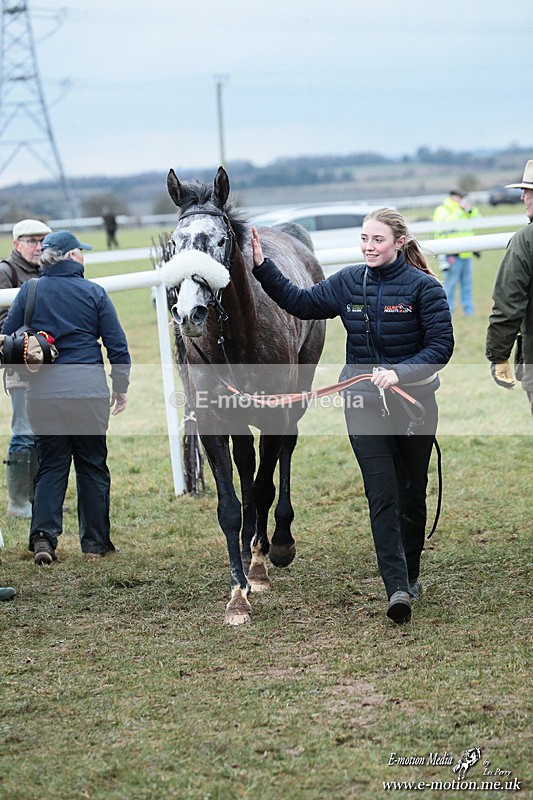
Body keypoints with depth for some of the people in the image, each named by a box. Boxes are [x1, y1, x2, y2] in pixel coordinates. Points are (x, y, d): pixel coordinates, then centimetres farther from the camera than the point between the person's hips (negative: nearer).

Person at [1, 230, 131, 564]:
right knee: (92, 464, 11)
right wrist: (121, 387, 11)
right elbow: (117, 345, 0)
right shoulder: (94, 292, -1)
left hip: (43, 390, 2)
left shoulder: (29, 292, 3)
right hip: (89, 388, -2)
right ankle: (95, 542, 15)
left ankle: (43, 536, -8)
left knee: (51, 464, 9)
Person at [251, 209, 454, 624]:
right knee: (382, 496, -8)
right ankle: (397, 588, -13)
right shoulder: (349, 282, 3)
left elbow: (441, 345, -12)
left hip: (414, 400, -2)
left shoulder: (423, 287, -8)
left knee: (412, 493, 12)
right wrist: (262, 267, 4)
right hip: (364, 402, 2)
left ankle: (411, 575, 30)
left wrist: (399, 372, -25)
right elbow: (301, 303, 11)